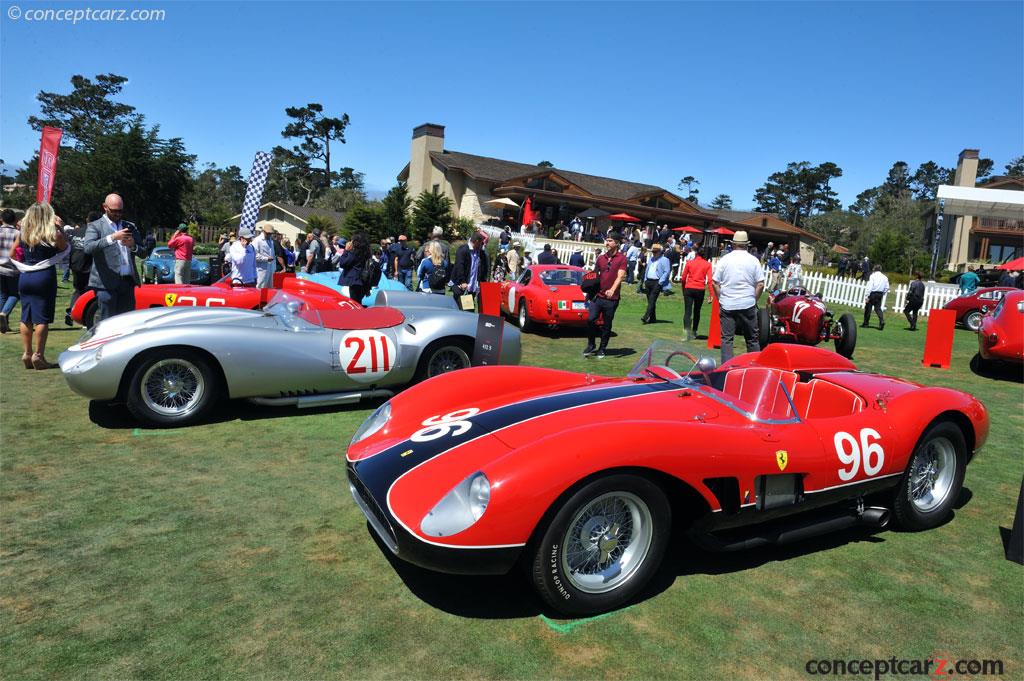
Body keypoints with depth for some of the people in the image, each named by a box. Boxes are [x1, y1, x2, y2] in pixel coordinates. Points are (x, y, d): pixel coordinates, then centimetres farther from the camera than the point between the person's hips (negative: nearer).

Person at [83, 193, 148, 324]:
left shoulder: (130, 226, 18)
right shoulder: (95, 226, 5)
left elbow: (143, 253, 14)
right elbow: (88, 248, -14)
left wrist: (133, 246, -7)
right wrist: (112, 237, -23)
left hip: (128, 282, 4)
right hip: (106, 283, -4)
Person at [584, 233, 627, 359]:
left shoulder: (621, 258, -4)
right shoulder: (601, 258, 10)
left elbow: (620, 276, -15)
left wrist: (612, 290, -30)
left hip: (611, 298, -3)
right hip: (598, 295, 3)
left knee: (607, 325, 5)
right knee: (590, 319, -9)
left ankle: (602, 349, 19)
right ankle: (591, 346, 7)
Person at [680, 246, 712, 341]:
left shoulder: (689, 262, 0)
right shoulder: (707, 264, 0)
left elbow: (683, 278, 3)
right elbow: (709, 280, -7)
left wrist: (683, 290, 16)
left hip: (689, 289, -1)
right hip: (700, 290, 1)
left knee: (687, 311, -4)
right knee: (697, 311, 16)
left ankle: (686, 331, -21)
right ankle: (694, 332, 25)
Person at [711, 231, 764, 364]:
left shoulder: (725, 259, -1)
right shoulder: (753, 260, 0)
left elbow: (715, 283, 0)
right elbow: (760, 284, -2)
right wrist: (754, 300, 10)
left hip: (727, 305, 0)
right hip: (748, 305, 0)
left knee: (726, 338, 3)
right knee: (752, 339, 11)